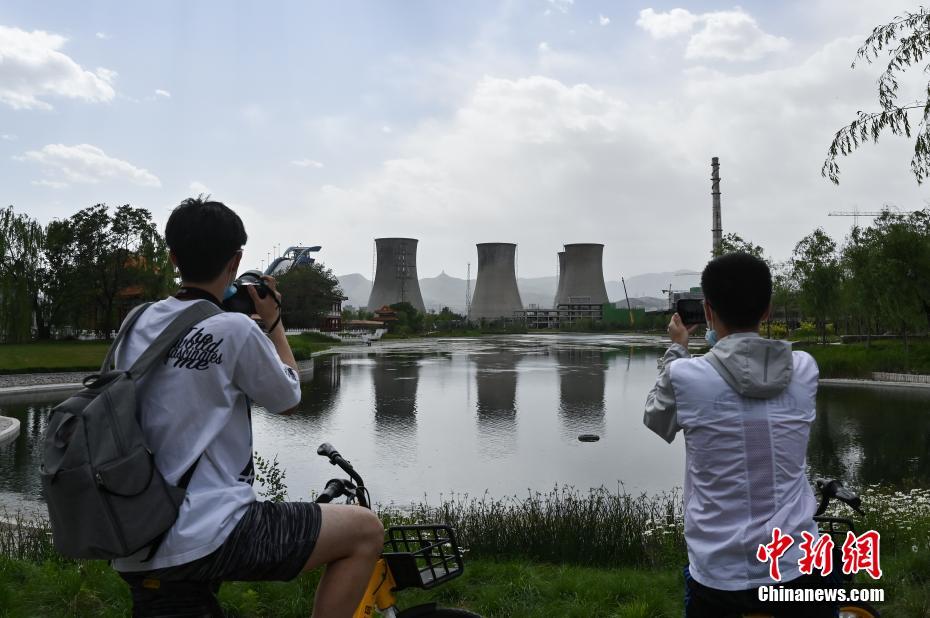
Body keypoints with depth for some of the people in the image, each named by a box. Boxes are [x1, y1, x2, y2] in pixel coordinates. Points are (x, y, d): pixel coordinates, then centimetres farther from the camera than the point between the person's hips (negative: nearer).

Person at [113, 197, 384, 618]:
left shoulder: (137, 324, 7)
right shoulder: (234, 329, -14)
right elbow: (289, 399, 5)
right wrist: (273, 319, 17)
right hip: (206, 539, -7)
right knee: (365, 532, 1)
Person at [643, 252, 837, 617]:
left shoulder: (684, 375, -14)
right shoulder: (804, 368, -6)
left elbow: (656, 422, 7)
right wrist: (727, 344, 24)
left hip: (718, 576, -1)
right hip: (796, 568, 2)